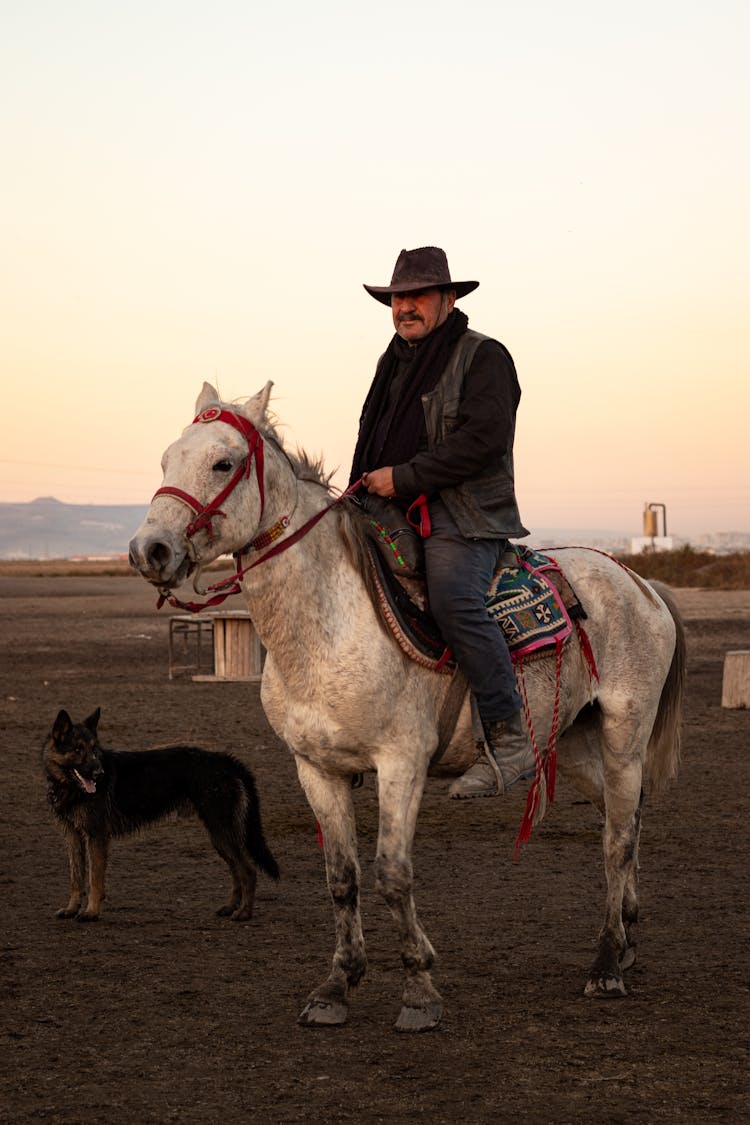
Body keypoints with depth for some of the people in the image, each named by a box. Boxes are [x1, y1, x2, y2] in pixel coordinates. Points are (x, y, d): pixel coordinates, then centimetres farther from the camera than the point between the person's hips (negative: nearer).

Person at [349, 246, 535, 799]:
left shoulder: (484, 357, -3)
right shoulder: (394, 361, 21)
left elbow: (482, 439, -16)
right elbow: (372, 434, 31)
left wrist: (404, 477, -18)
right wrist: (365, 488, 12)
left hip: (464, 521, -8)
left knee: (454, 598, -31)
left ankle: (509, 736, -28)